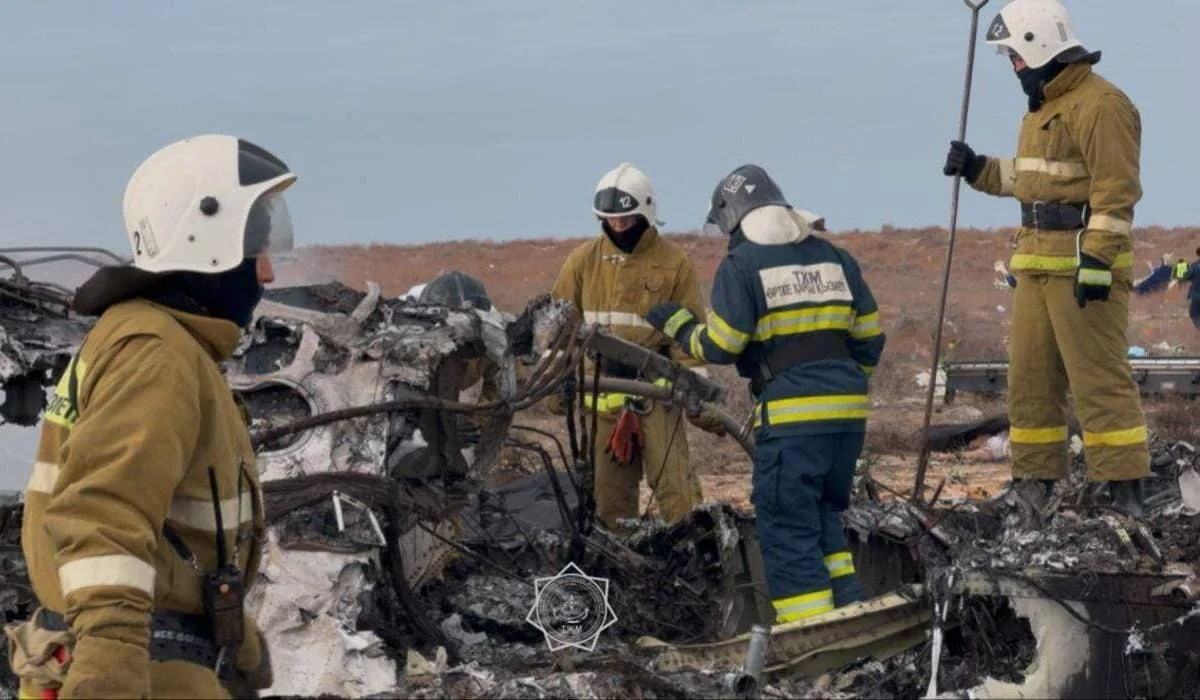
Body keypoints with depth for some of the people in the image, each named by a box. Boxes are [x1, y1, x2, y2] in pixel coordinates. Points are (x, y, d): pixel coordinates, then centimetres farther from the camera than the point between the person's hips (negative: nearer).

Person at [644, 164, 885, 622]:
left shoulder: (742, 264, -4)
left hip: (791, 414, -6)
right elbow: (870, 336, 13)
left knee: (787, 526, -1)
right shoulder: (834, 256, 14)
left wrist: (678, 325, 10)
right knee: (824, 516, 19)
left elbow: (719, 347, -8)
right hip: (849, 412, 7)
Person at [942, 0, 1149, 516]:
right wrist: (977, 169, 16)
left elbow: (1116, 190, -20)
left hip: (1083, 266, -10)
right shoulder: (1043, 106, 18)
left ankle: (1124, 489, -8)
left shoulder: (1100, 105, -14)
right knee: (1030, 376, 11)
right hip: (1038, 263, 10)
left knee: (1098, 377, -10)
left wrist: (1096, 261, -24)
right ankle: (1034, 482, 18)